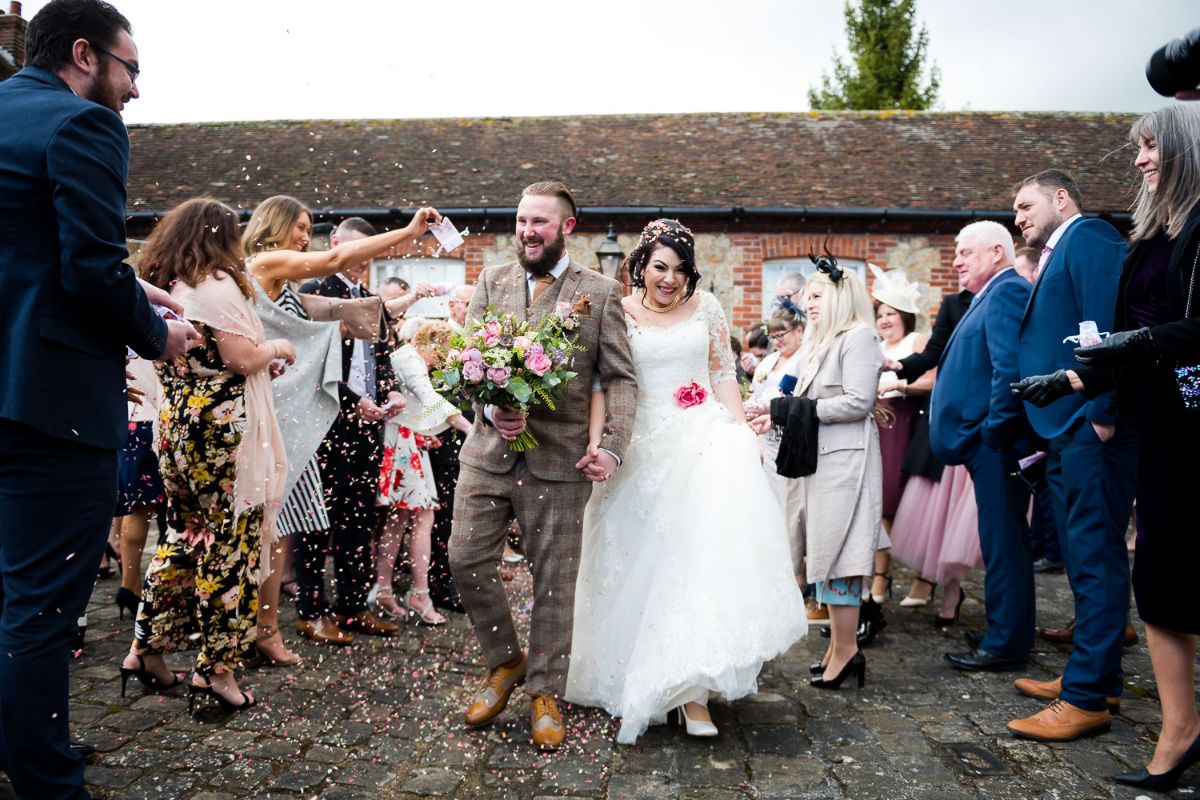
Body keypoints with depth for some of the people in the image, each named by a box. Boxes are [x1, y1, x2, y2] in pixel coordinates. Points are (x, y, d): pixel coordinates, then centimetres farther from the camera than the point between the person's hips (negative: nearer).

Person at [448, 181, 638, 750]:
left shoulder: (600, 292, 1)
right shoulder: (492, 282, 9)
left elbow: (621, 378, -2)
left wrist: (613, 446, -14)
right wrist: (490, 408, -14)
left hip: (560, 458, -3)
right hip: (489, 450, 3)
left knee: (554, 581, 6)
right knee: (466, 560, 3)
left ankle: (545, 694, 24)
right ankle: (505, 662, 28)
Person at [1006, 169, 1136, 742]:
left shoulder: (1089, 237, -5)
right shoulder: (1058, 257, 24)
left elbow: (1108, 324, -18)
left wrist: (1102, 413, -24)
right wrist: (1051, 436, 15)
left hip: (1091, 429, -10)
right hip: (1068, 434, 10)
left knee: (1095, 560, -6)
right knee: (1083, 559, 15)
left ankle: (1087, 699, 0)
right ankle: (1094, 674, 27)